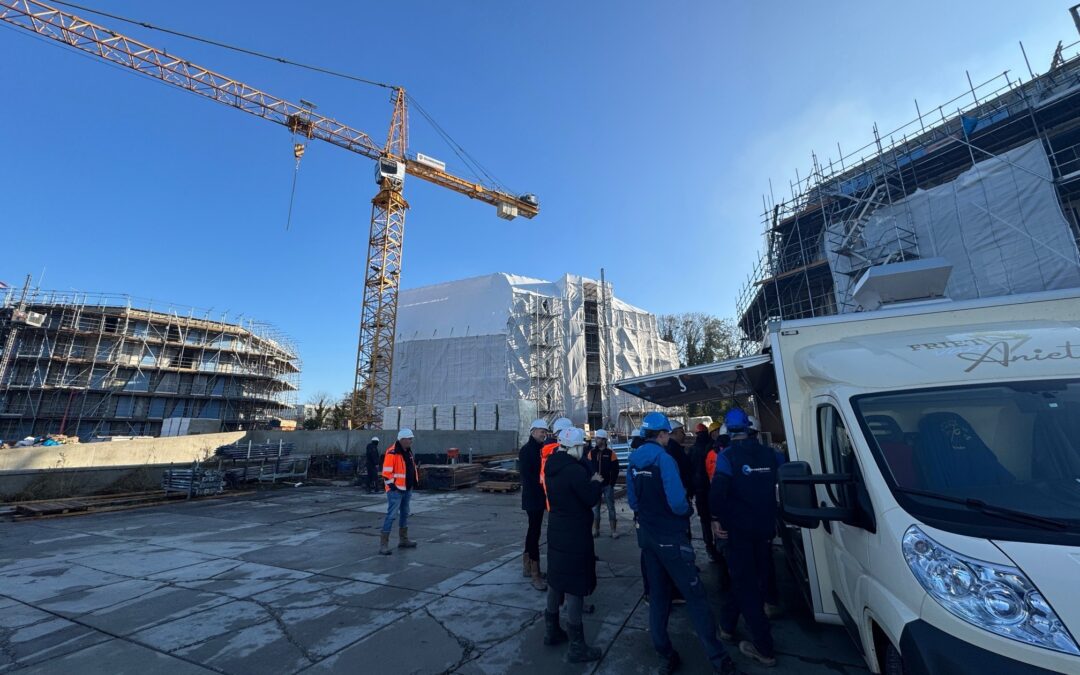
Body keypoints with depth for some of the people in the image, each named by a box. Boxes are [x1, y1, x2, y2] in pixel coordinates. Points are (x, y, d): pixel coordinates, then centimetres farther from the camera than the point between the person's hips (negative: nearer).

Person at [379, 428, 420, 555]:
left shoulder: (408, 452, 9)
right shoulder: (392, 453, -18)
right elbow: (386, 473, -19)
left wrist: (415, 481, 13)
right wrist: (392, 486, -18)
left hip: (407, 489, 9)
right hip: (396, 490, -9)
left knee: (405, 514, 17)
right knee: (391, 515, -7)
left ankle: (403, 540, 29)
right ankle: (383, 544, 2)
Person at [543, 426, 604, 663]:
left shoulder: (552, 467, 3)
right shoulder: (575, 469, -25)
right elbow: (592, 499, -18)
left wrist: (590, 483, 5)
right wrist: (596, 482, -1)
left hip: (557, 532, 9)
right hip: (574, 536, -9)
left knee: (556, 582, 20)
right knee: (574, 588, 2)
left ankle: (551, 630, 35)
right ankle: (577, 647, 14)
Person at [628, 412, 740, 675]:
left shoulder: (634, 462, 2)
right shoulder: (664, 459, -19)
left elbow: (633, 500, 8)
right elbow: (677, 503, -22)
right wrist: (689, 510, -2)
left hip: (647, 535, 7)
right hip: (670, 537, -7)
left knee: (657, 596, 15)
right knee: (695, 596, 4)